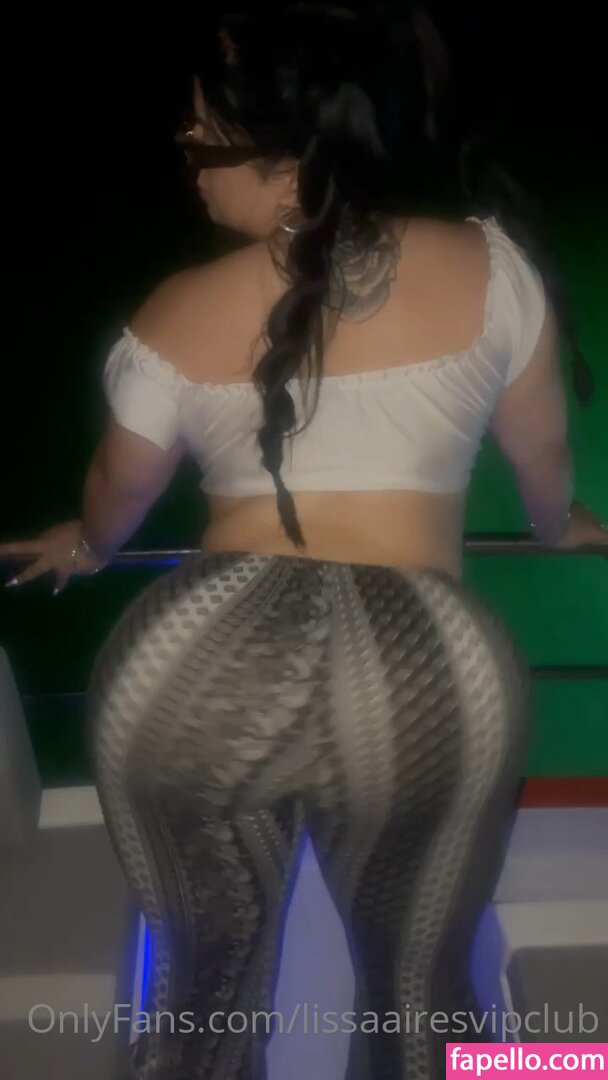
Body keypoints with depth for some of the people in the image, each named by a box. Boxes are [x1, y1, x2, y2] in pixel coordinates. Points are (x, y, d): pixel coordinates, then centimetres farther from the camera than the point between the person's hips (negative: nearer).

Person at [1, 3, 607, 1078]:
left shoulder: (180, 318, 6)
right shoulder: (488, 266, 6)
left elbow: (118, 487, 21)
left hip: (187, 672, 1)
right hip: (428, 674, 0)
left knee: (206, 977, 24)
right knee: (418, 988, 23)